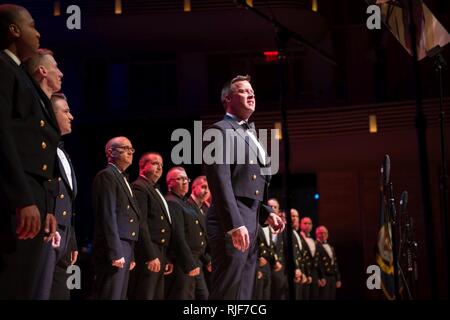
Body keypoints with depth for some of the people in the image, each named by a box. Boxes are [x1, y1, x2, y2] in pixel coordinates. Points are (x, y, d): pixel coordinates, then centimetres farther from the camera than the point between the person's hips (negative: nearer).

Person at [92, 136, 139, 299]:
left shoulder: (122, 178, 23)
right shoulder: (107, 175, -6)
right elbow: (108, 216, -16)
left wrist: (129, 254, 17)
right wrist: (116, 252, -22)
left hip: (124, 248, 10)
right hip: (115, 249, -10)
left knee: (119, 296, 9)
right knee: (111, 296, -11)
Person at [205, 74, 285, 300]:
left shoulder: (250, 135, 24)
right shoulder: (221, 130, -6)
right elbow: (221, 182, -17)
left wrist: (267, 213, 12)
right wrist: (235, 224, -24)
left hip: (249, 221, 10)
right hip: (232, 222, -10)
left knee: (243, 293, 10)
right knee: (227, 291, -10)